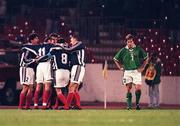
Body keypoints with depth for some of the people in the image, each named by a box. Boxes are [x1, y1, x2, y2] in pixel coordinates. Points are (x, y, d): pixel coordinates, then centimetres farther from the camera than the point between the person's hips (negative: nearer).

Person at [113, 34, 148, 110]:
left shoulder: (138, 49, 2)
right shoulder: (123, 50, 3)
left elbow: (146, 58, 14)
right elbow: (116, 59, 15)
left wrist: (142, 67, 5)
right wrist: (120, 67, 7)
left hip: (136, 71, -1)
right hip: (127, 72, 1)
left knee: (138, 88, -11)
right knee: (128, 89, -3)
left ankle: (137, 103, 4)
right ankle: (129, 105, 1)